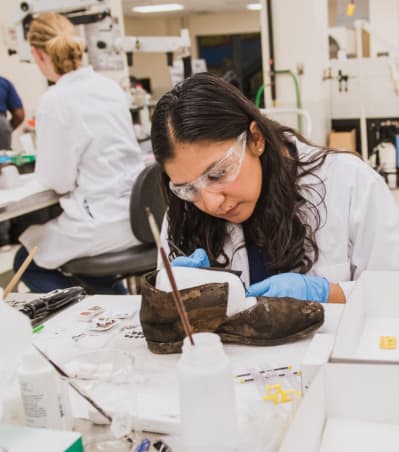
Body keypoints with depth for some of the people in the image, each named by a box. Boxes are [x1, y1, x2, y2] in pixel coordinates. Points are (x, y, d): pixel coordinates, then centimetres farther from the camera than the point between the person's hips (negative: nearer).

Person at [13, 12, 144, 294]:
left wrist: (44, 164, 9)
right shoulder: (110, 86, 5)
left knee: (26, 262, 18)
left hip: (107, 221, -8)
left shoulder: (55, 100, -17)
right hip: (136, 211, 8)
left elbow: (58, 181, -13)